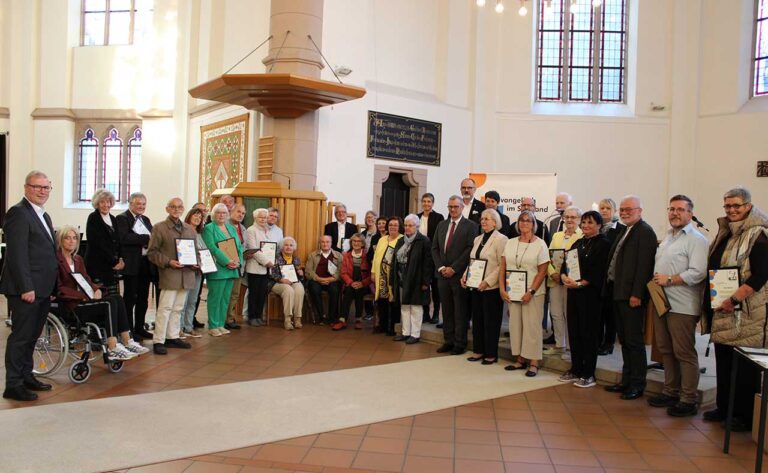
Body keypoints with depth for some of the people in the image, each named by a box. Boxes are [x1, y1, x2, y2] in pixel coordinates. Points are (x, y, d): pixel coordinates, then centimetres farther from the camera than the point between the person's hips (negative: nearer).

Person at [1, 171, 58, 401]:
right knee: (21, 336, -1)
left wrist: (51, 287, 15)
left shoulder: (44, 216, 18)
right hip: (26, 290, -9)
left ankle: (26, 376, 27)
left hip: (42, 290, 9)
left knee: (32, 336, 16)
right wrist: (26, 287, -20)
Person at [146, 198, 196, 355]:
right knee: (165, 308, -5)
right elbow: (152, 252, -4)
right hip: (169, 274, -5)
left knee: (178, 308, 11)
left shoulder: (190, 229, 16)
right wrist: (168, 262, -16)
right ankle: (158, 341, 1)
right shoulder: (159, 228, 0)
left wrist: (195, 262, 2)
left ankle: (172, 337, 21)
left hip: (186, 275, 5)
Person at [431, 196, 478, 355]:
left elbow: (470, 250, -11)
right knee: (446, 310, 10)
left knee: (460, 311, 2)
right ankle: (448, 341, 18)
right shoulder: (441, 225, 14)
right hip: (443, 274, 5)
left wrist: (453, 268, -13)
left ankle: (460, 343, 10)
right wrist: (441, 267, -2)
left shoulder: (470, 226, -3)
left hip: (459, 275, -5)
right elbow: (434, 248, 12)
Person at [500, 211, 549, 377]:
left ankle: (533, 363, 8)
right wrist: (502, 289, -1)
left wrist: (531, 292, -15)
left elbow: (542, 271, -7)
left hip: (532, 293, -4)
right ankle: (520, 359, 19)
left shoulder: (540, 244, -3)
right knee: (515, 324, 7)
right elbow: (502, 268, 9)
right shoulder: (510, 243, 9)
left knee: (532, 326, -1)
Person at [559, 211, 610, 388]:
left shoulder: (603, 244, -5)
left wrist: (580, 283, -20)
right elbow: (565, 264, 12)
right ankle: (575, 370, 20)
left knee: (589, 333, -1)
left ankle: (588, 374, 8)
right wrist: (565, 277, -8)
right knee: (574, 331, 10)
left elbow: (599, 272, -15)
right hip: (573, 292, 7)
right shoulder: (578, 243, 17)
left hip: (590, 294, -7)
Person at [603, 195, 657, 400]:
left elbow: (644, 265, -18)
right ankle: (627, 380, 24)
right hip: (618, 292, 9)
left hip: (632, 295, -9)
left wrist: (637, 294, -21)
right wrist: (610, 287, 10)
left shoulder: (645, 231, -11)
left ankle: (637, 385, 9)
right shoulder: (625, 231, 17)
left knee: (634, 340, -1)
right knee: (624, 339, 15)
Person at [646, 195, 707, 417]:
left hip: (682, 306, -8)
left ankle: (689, 400, 8)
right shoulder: (667, 237, 18)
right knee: (666, 350, 14)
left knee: (684, 353, -2)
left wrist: (669, 280, -15)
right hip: (661, 303, 8)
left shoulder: (696, 239, -9)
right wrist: (655, 281, 7)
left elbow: (698, 273, -18)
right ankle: (670, 392, 26)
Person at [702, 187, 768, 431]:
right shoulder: (725, 234, 14)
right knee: (723, 362, 15)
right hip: (722, 312, 8)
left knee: (745, 367, 2)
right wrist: (712, 300, 10)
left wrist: (734, 299, -22)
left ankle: (745, 416, 14)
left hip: (745, 314, -7)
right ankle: (724, 408, 27)